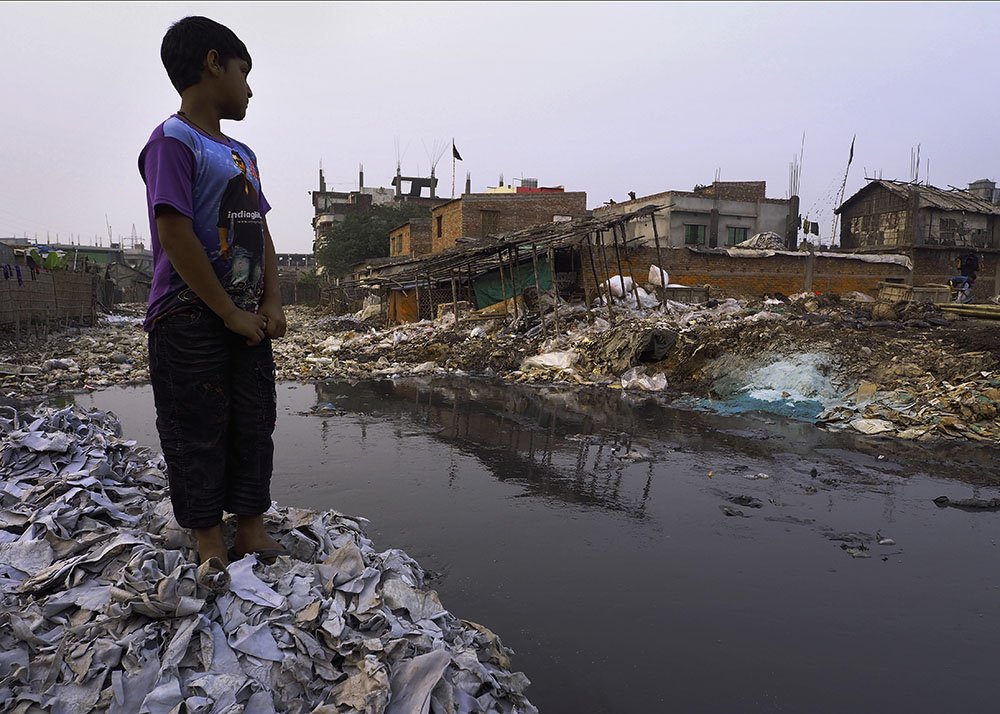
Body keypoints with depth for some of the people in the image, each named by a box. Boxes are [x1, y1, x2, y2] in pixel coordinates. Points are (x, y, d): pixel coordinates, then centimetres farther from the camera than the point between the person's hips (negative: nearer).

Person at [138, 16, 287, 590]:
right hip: (190, 319, -8)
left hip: (247, 317, 8)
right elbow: (176, 236, -17)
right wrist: (231, 314, -14)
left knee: (254, 424, 10)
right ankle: (210, 543, 14)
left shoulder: (242, 155, 16)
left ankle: (252, 529, 21)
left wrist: (272, 303, 0)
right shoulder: (174, 141, -9)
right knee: (198, 432, 1)